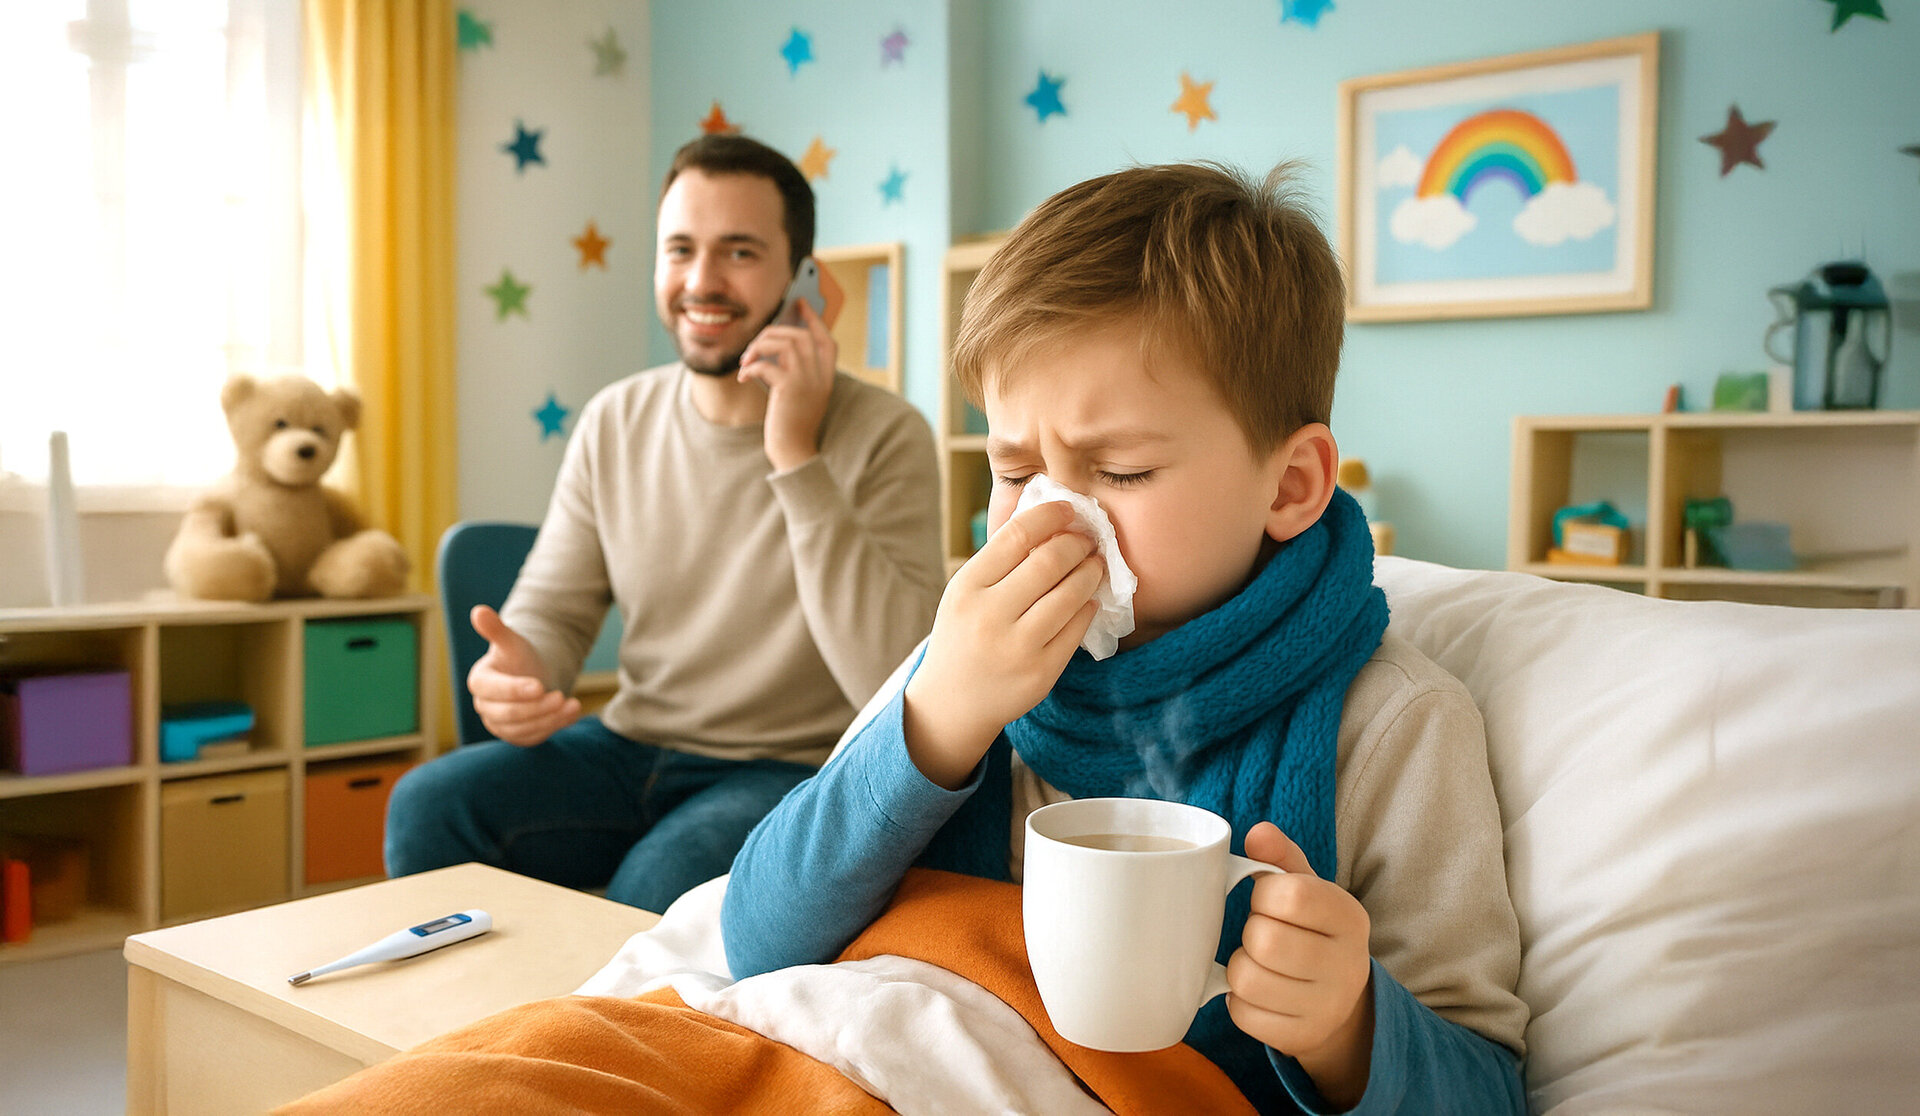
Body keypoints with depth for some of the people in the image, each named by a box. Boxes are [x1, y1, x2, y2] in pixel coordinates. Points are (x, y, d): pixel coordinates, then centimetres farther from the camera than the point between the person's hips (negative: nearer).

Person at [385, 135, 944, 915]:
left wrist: (797, 459, -26)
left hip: (791, 771, -4)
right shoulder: (615, 423, 3)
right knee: (428, 805, -18)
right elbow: (552, 610, 8)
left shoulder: (885, 436, -13)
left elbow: (898, 687, -25)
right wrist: (516, 671, -18)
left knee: (666, 880, -34)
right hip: (631, 751, 5)